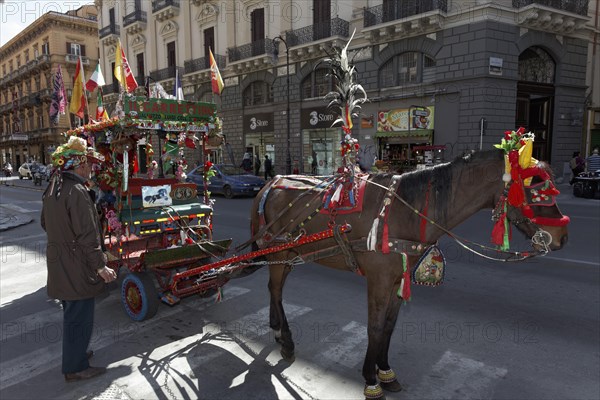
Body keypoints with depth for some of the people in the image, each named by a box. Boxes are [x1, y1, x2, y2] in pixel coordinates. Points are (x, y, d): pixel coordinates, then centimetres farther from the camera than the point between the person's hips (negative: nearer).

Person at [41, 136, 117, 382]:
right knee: (79, 318, 4)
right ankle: (75, 368, 16)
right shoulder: (77, 191, -22)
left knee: (71, 314, 24)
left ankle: (75, 353, 40)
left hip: (59, 264, 10)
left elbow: (45, 223, 20)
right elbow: (87, 235, -24)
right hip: (76, 268, -10)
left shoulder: (53, 188, 8)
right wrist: (100, 266, -19)